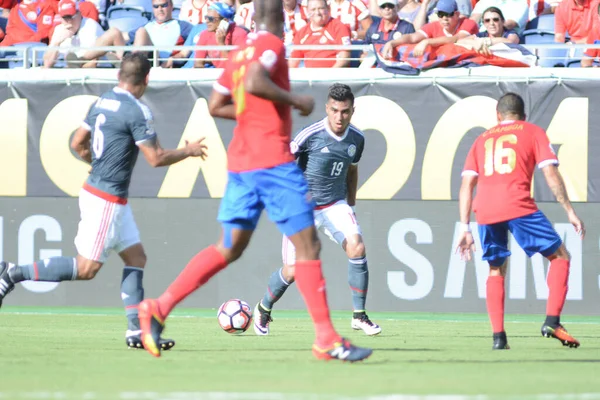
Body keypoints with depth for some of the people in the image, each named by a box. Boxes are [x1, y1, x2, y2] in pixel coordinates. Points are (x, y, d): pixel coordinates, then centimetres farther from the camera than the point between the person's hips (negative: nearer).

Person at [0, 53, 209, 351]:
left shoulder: (102, 102, 7)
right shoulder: (137, 111, -17)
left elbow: (78, 143, 15)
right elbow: (156, 158, -16)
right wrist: (188, 151, 0)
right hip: (107, 200, -9)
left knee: (136, 257, 10)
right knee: (87, 268, -4)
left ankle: (137, 330, 7)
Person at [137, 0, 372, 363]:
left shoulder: (239, 53, 16)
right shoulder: (272, 44, -7)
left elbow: (215, 106, 20)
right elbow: (253, 83, -26)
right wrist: (295, 101, -15)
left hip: (240, 163, 8)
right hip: (273, 161, -8)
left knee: (230, 248, 13)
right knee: (308, 245, -4)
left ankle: (159, 308, 6)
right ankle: (326, 339, -5)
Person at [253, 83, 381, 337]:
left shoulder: (356, 139, -1)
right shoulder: (311, 135, -18)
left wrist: (351, 205, 17)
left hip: (335, 205, 4)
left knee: (356, 247, -22)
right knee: (293, 270, -4)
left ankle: (359, 316, -11)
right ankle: (263, 310, 28)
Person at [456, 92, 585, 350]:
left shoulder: (483, 140, 26)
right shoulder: (533, 132, 17)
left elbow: (466, 185, 18)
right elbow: (551, 174, 5)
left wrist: (464, 228, 18)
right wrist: (570, 212, 6)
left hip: (485, 210, 4)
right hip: (518, 207, -4)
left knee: (496, 269, 21)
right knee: (560, 257, 10)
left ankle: (498, 336, 10)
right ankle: (552, 321, -5)